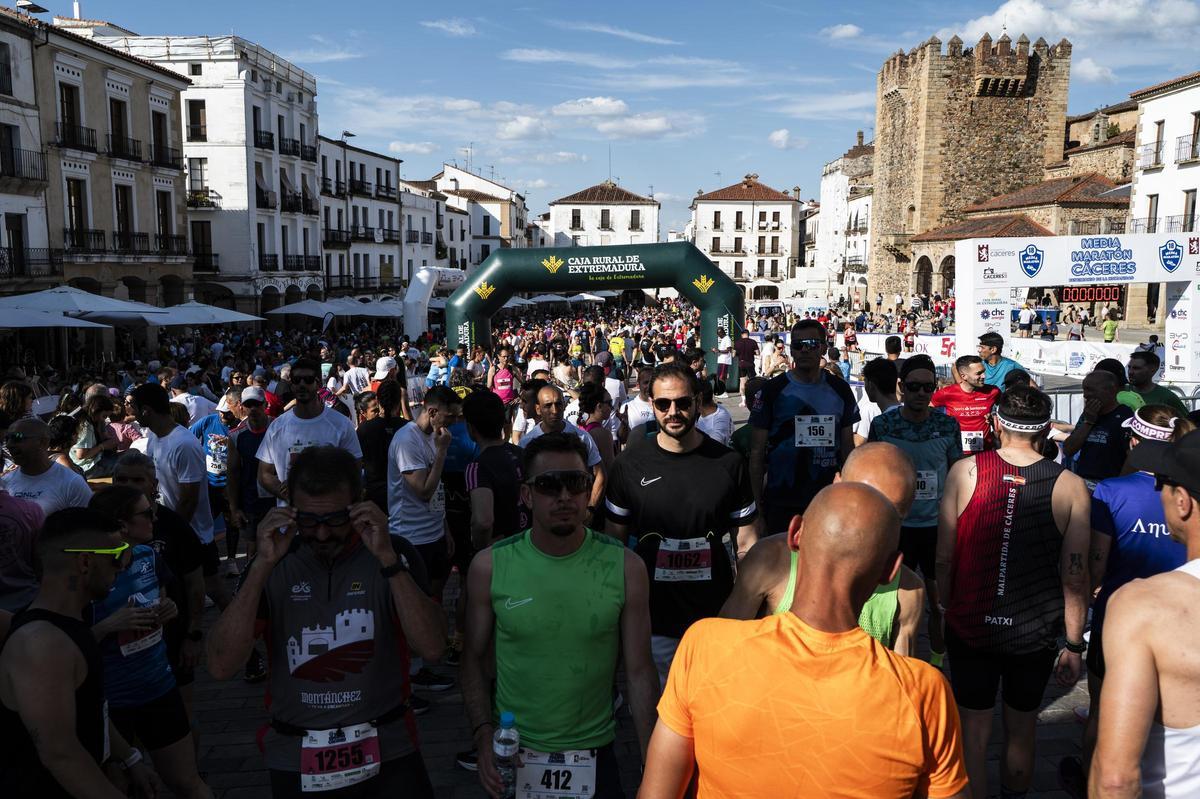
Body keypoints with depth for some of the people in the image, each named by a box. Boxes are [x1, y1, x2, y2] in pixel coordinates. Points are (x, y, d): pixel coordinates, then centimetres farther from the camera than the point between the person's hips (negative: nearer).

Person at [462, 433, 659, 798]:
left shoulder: (625, 568, -10)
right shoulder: (490, 566, -10)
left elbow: (639, 672, -6)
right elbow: (476, 659, 0)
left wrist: (653, 769, -7)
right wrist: (483, 734, -12)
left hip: (595, 756, 0)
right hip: (511, 755, 0)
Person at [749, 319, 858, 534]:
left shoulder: (840, 390, 5)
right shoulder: (772, 390, -4)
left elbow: (847, 447, 10)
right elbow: (757, 452, -2)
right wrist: (757, 501, -5)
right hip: (782, 504, -2)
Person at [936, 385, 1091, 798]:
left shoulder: (964, 471, -10)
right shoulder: (1070, 486, -9)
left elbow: (944, 558, -7)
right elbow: (1074, 578, -6)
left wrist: (950, 610, 8)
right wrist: (1074, 646, 4)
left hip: (970, 626, -1)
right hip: (1036, 634, 1)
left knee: (973, 732, 11)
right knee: (1022, 730, 20)